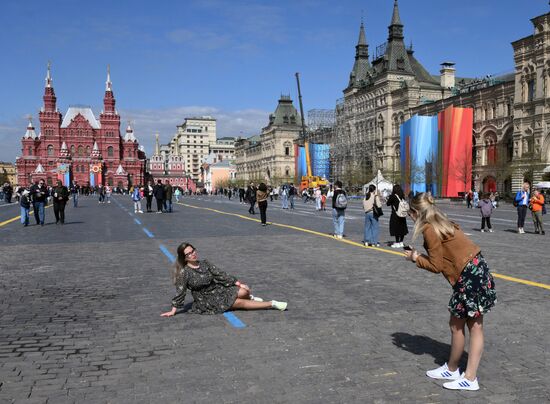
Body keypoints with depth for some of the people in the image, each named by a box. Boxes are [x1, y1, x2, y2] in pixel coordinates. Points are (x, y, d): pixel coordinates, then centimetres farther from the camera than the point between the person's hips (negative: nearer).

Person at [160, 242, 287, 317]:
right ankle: (272, 304, -8)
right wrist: (173, 311, -13)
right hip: (206, 301, -5)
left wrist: (239, 283, -4)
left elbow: (220, 275, 1)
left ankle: (249, 298, 20)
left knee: (244, 291, -17)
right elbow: (180, 293, -9)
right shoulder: (184, 273, -13)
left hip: (218, 289, 5)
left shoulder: (204, 263, 2)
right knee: (240, 302, -15)